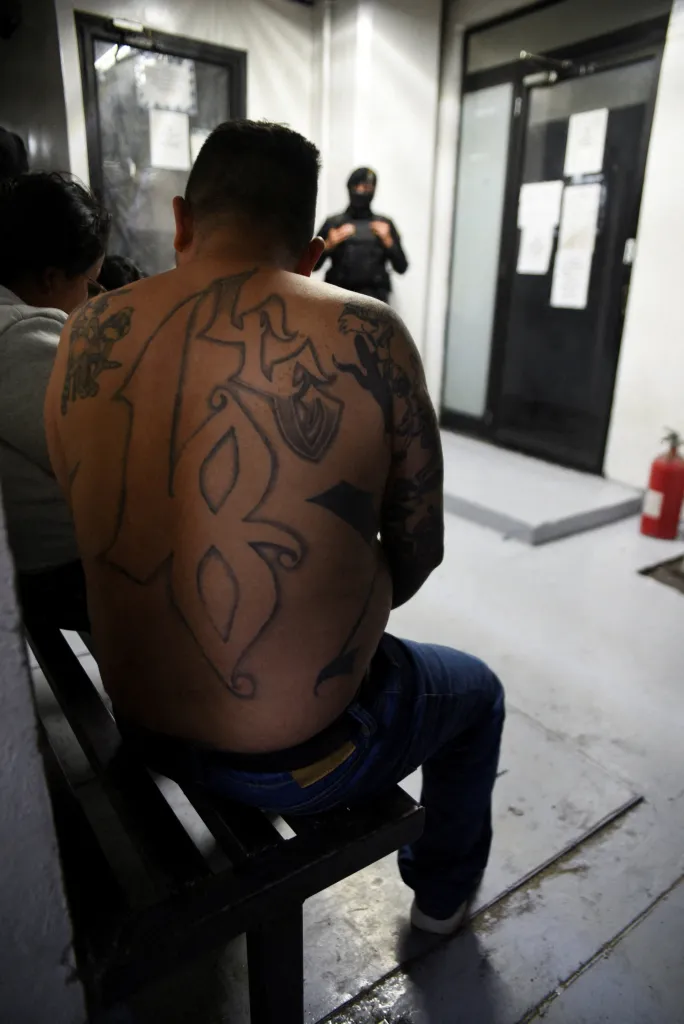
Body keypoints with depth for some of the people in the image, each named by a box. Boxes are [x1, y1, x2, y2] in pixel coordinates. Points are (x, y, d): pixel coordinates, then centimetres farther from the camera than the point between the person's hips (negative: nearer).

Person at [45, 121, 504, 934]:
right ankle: (443, 891, 49)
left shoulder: (85, 337, -7)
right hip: (298, 760, -4)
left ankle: (246, 831, 62)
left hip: (142, 730, 5)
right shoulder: (366, 338, -20)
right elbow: (416, 558, -10)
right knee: (476, 691, 25)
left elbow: (119, 536, 4)